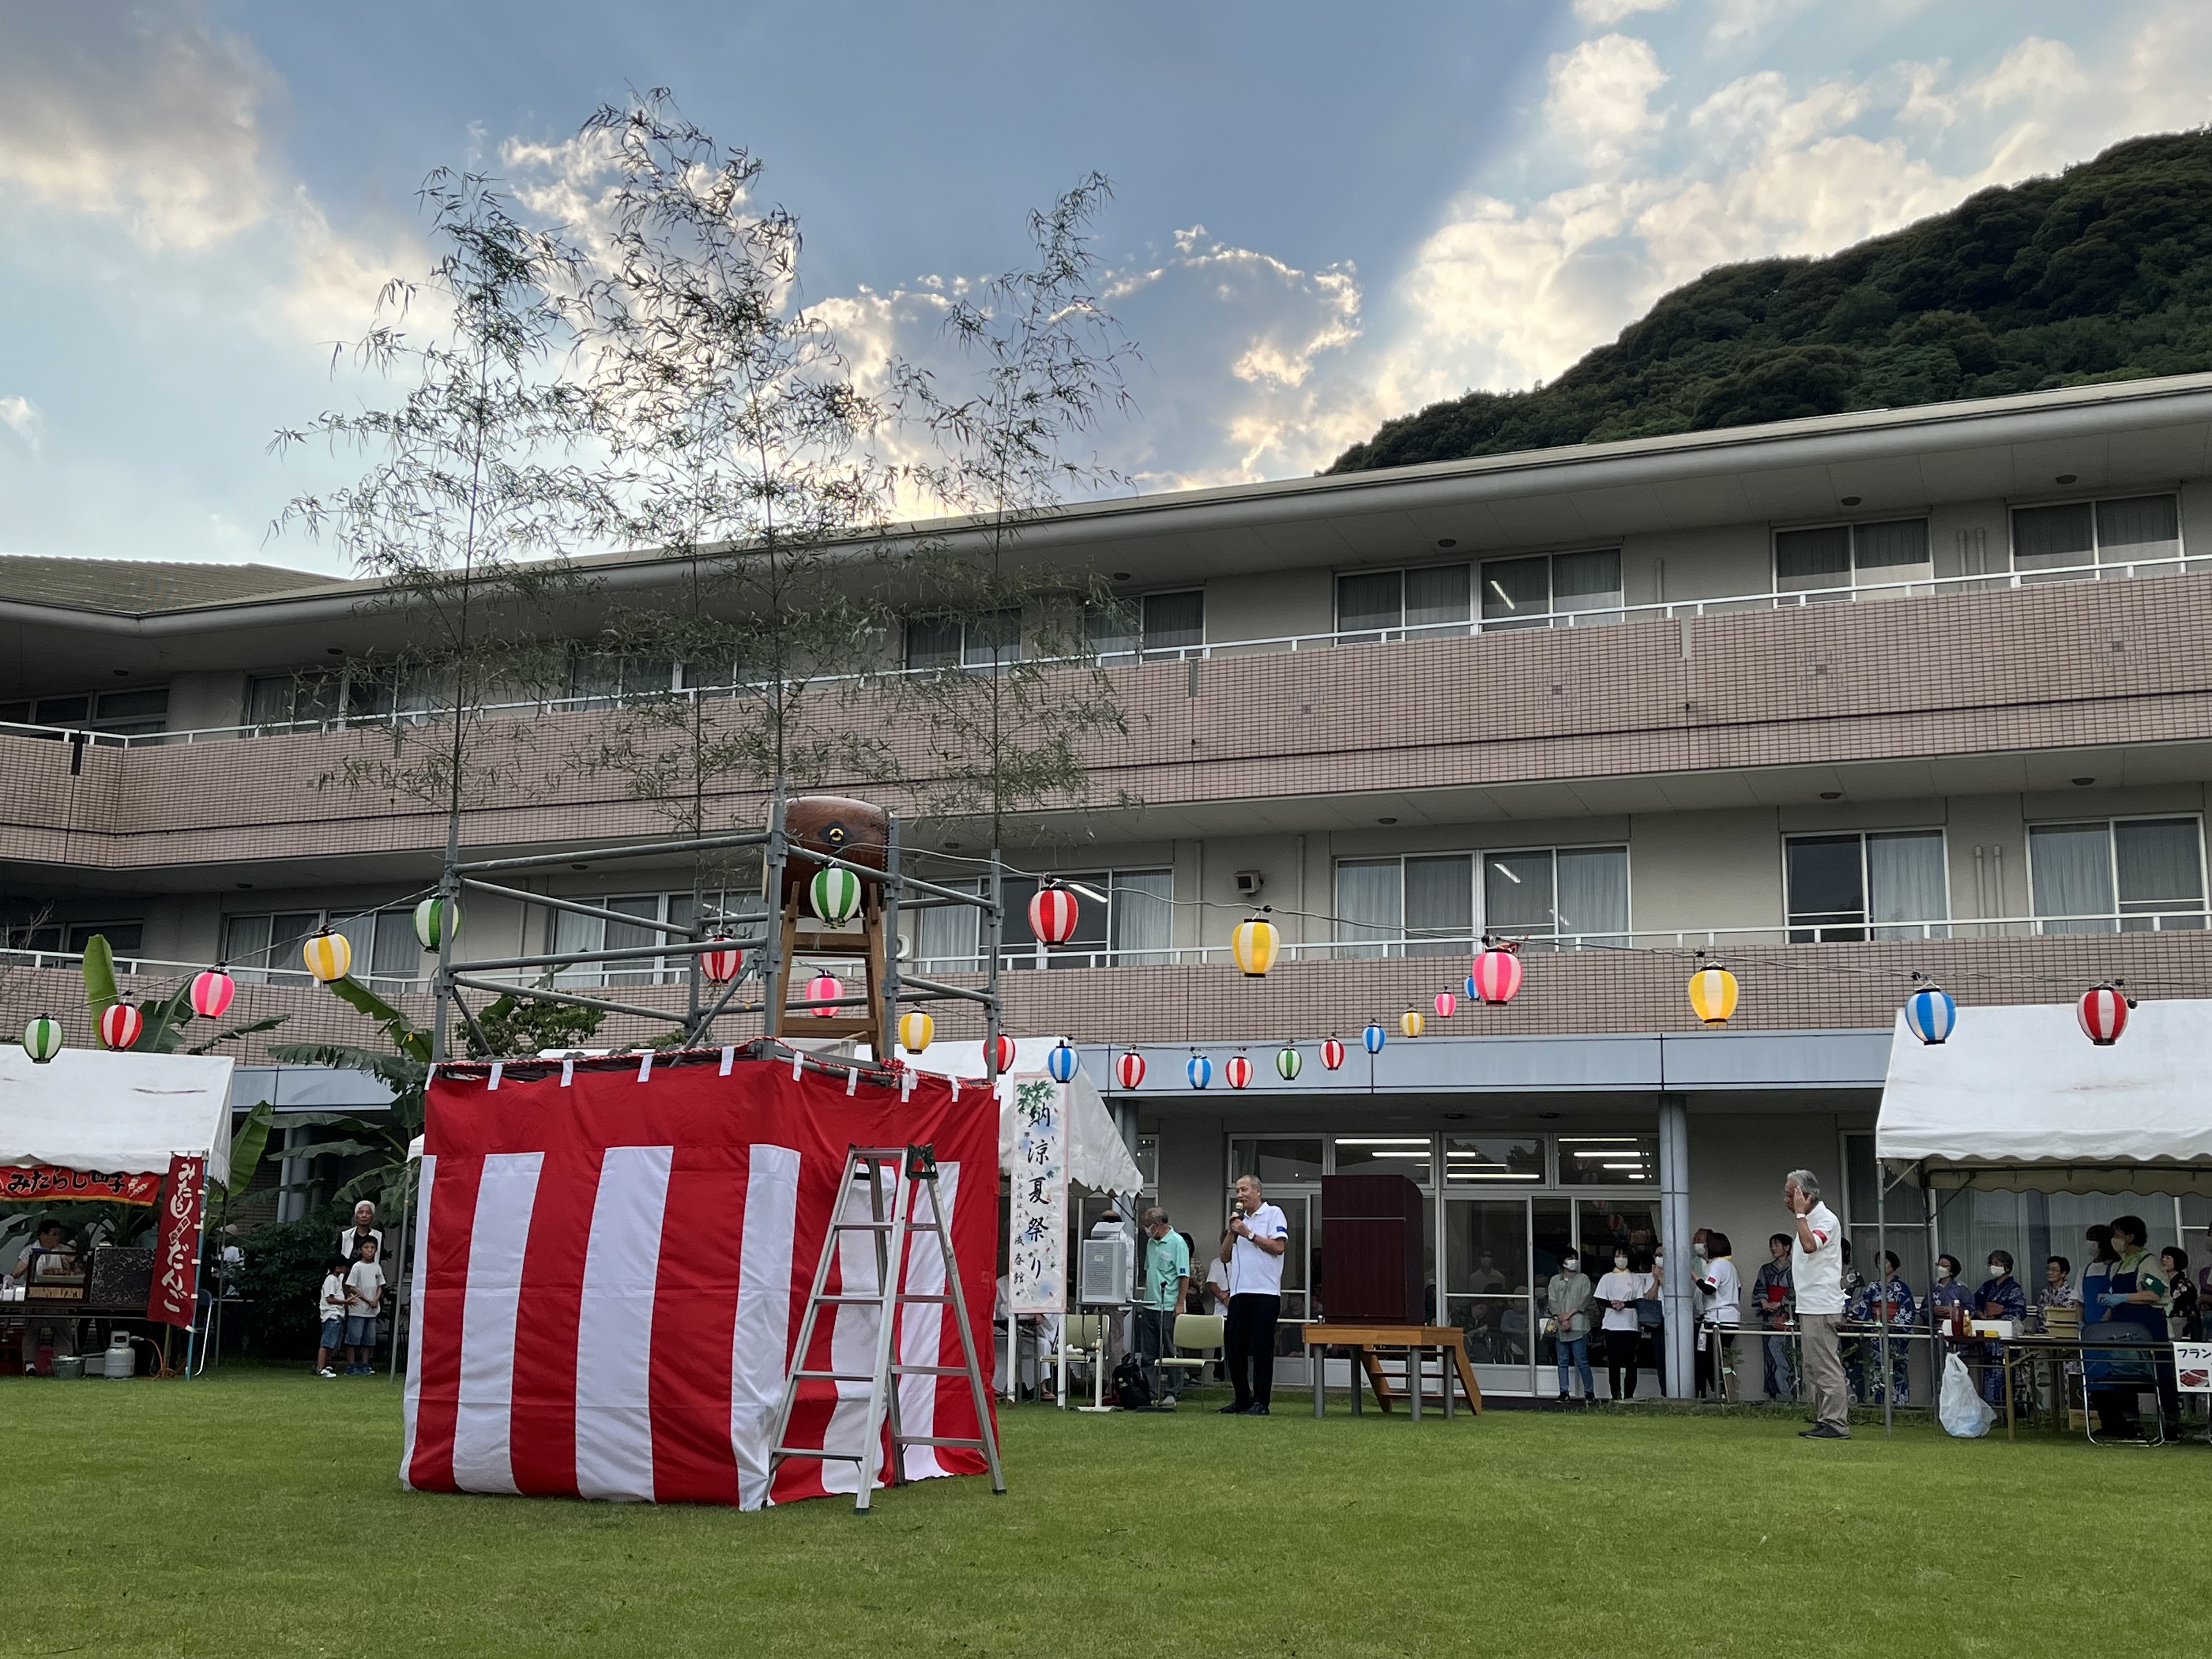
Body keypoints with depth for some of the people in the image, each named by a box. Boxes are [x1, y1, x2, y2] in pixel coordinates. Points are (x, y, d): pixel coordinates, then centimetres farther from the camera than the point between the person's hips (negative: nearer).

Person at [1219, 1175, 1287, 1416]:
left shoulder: (1273, 1214, 1)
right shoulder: (1241, 1219, 22)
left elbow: (1279, 1246, -12)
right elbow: (1226, 1256, 19)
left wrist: (1249, 1234, -10)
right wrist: (1232, 1232, 4)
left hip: (1264, 1293, -7)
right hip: (1239, 1293, 7)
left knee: (1261, 1348, -5)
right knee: (1233, 1347, 6)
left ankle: (1261, 1402, -1)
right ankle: (1243, 1399, 16)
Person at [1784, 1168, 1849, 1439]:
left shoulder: (1825, 1219, -12)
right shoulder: (1808, 1221, 18)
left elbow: (1810, 1245, -29)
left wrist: (1800, 1214, -22)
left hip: (1821, 1308, -11)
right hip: (1808, 1307, 11)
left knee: (1826, 1368, -9)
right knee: (1814, 1370, 13)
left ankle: (1836, 1424, -7)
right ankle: (1823, 1421, 19)